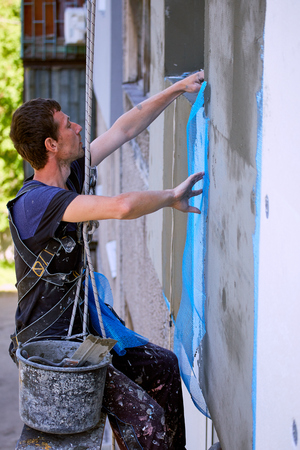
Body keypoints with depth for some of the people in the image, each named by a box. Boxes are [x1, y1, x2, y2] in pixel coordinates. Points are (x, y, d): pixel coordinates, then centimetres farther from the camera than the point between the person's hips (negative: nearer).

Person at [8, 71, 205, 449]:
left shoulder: (68, 175, 4)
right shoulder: (37, 201, -25)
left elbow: (124, 129, 12)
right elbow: (122, 207, -37)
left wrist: (177, 89, 10)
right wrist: (171, 197, -20)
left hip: (78, 328, 10)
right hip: (48, 347, -10)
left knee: (163, 364, 21)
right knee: (145, 417, -19)